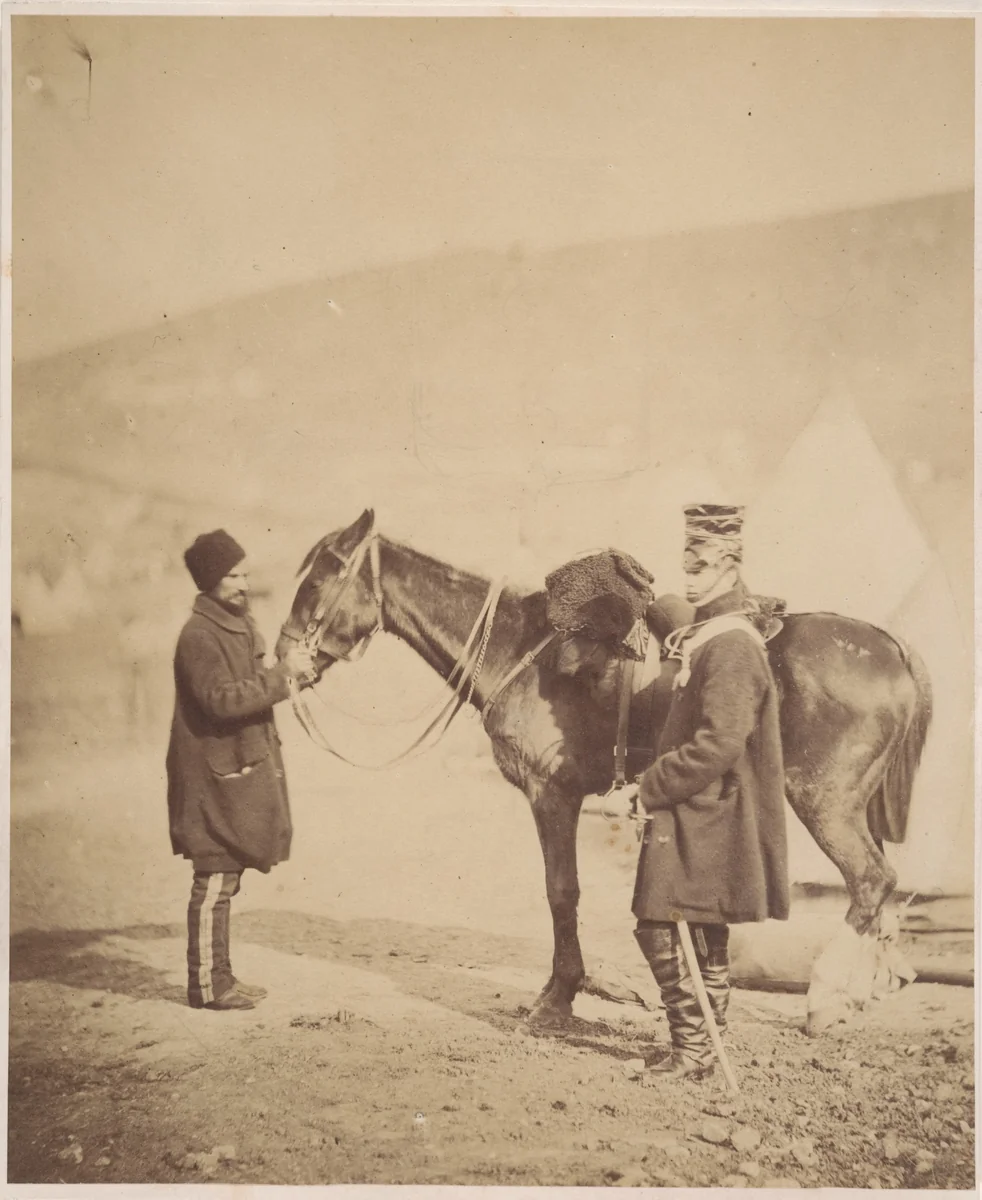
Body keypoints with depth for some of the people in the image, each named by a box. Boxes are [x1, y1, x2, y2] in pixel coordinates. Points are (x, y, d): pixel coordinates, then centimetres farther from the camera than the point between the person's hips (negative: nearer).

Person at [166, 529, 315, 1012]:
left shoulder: (239, 626, 14)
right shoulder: (199, 636, -16)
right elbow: (222, 700, -24)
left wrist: (289, 671, 2)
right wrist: (282, 673, -23)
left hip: (240, 768, 10)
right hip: (215, 775, -10)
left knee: (223, 880, 14)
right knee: (215, 881, -3)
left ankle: (219, 976, 23)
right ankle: (207, 984, 5)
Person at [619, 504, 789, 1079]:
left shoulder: (731, 647, -18)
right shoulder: (708, 635, 14)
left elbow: (718, 745, -25)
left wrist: (649, 788, -19)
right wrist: (655, 786, 15)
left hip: (702, 815, -10)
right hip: (701, 814, 10)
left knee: (662, 929, -7)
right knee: (705, 935, 15)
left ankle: (693, 1050, 1)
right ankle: (707, 1044, 24)